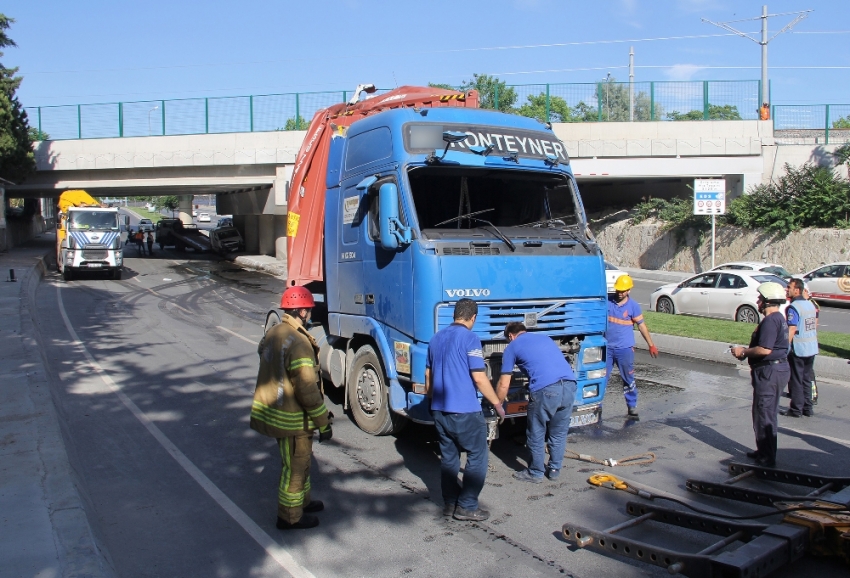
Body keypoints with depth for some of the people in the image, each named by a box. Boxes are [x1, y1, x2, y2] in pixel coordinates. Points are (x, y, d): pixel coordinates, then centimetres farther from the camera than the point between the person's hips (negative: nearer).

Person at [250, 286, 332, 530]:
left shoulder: (272, 334, 2)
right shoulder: (298, 343, -27)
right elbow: (307, 390, -26)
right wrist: (324, 423, -16)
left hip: (271, 410, 9)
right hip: (291, 419, -9)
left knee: (300, 460, 25)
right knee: (295, 467, 9)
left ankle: (302, 502, 42)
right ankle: (290, 517, 23)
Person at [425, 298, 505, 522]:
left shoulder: (436, 338, 11)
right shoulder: (470, 338, -12)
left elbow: (428, 374, 19)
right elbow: (479, 378, -16)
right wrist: (497, 403, -5)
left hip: (439, 409, 7)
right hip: (465, 410, -7)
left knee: (448, 456, 15)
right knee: (477, 456, 4)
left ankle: (450, 503, 20)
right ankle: (467, 506, 5)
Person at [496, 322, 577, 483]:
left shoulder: (512, 347, 16)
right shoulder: (545, 337, 31)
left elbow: (504, 385, 15)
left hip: (545, 389, -5)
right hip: (569, 385, 6)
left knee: (536, 435, 13)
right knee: (559, 433, 21)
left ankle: (535, 473, 25)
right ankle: (555, 469, 32)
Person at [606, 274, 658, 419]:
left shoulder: (633, 306, -3)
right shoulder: (607, 300, -1)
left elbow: (641, 325, 3)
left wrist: (651, 345, 4)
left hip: (625, 348, -1)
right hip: (607, 347, 1)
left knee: (628, 380, 5)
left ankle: (632, 407, 16)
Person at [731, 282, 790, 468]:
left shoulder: (770, 321, -20)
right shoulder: (779, 318, 14)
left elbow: (765, 349, -27)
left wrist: (743, 351, -13)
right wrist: (746, 351, 12)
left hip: (770, 371, -11)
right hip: (778, 368, 11)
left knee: (764, 415, -3)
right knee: (767, 413, 19)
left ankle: (767, 458, 4)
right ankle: (764, 451, 29)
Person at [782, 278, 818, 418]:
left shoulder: (793, 307, -18)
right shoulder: (811, 304, 8)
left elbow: (791, 330, -23)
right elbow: (815, 325, 17)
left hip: (798, 349, -8)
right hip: (812, 347, 8)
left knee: (796, 380, 2)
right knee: (807, 379, 15)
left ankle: (796, 409, 8)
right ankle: (807, 408, 20)